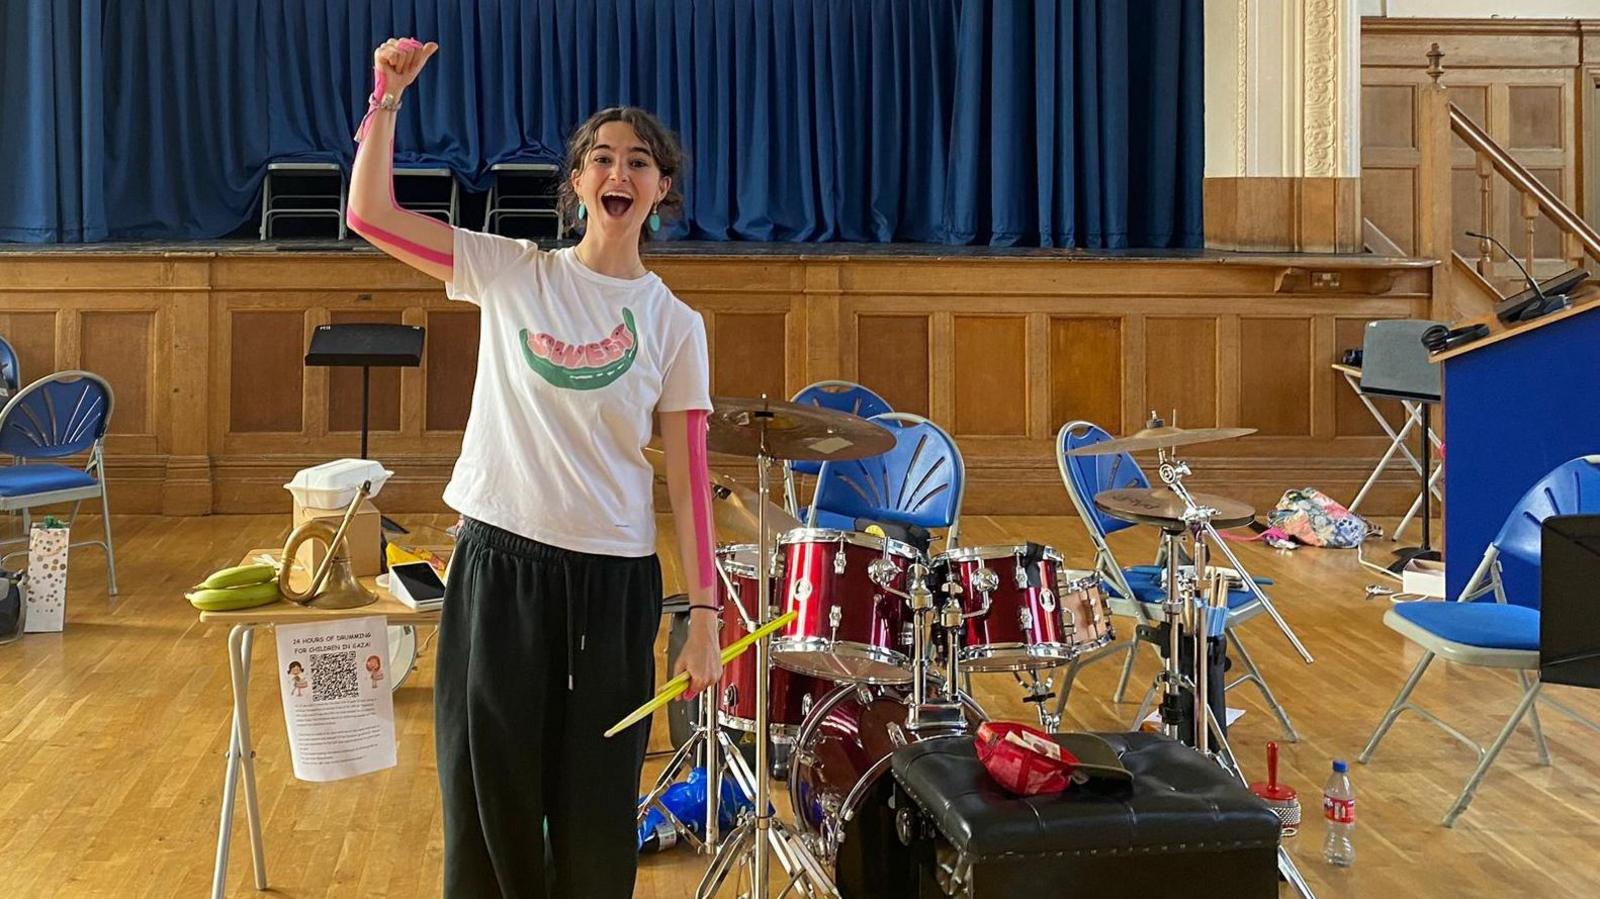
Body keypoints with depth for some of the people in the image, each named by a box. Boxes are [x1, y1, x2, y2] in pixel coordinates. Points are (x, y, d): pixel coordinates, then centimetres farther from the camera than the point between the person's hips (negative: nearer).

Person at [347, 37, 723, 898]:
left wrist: (704, 614, -4)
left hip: (613, 578, 0)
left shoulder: (674, 325, 0)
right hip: (497, 562, 0)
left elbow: (688, 476, -1)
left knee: (595, 810, 11)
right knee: (489, 796, 10)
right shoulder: (511, 273, 0)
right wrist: (389, 94, -14)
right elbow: (369, 214, -6)